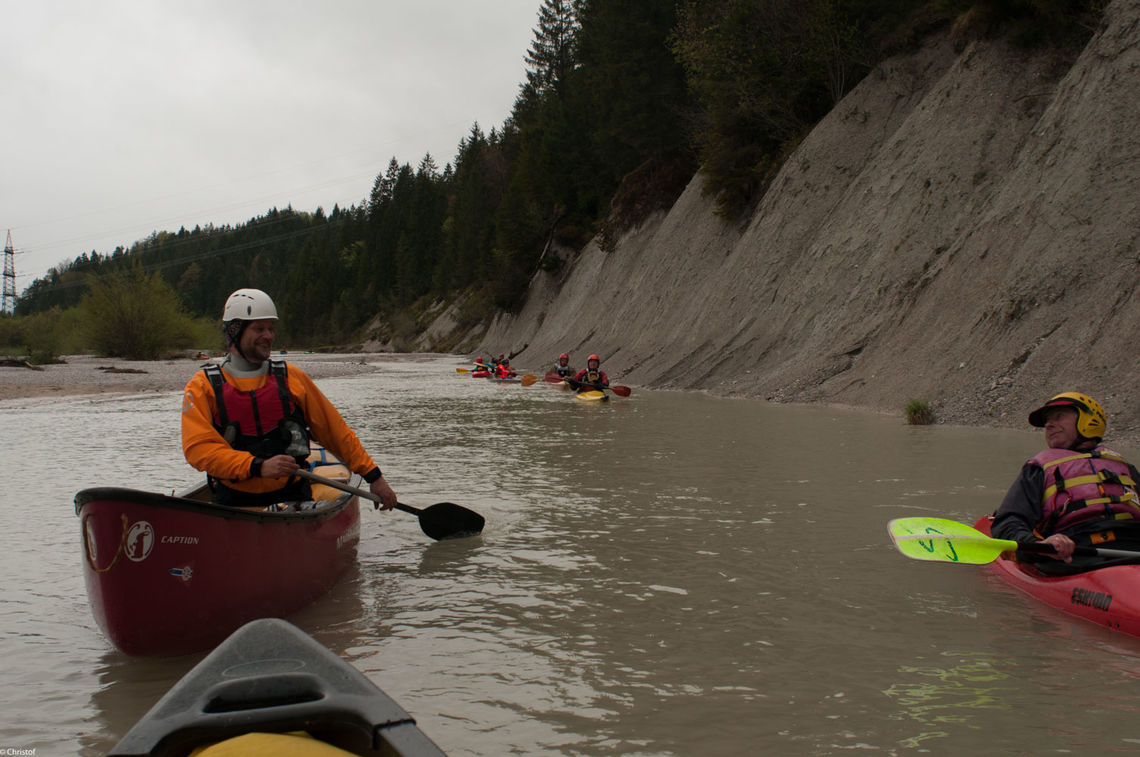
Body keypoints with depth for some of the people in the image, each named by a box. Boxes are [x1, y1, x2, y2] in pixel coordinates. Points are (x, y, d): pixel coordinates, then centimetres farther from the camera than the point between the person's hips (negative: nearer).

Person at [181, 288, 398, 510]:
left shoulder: (291, 378, 11)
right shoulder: (203, 386, 5)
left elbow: (336, 431, 16)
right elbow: (198, 448, -8)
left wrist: (373, 476, 13)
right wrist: (259, 466, -20)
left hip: (291, 497, 1)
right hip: (232, 499, -1)